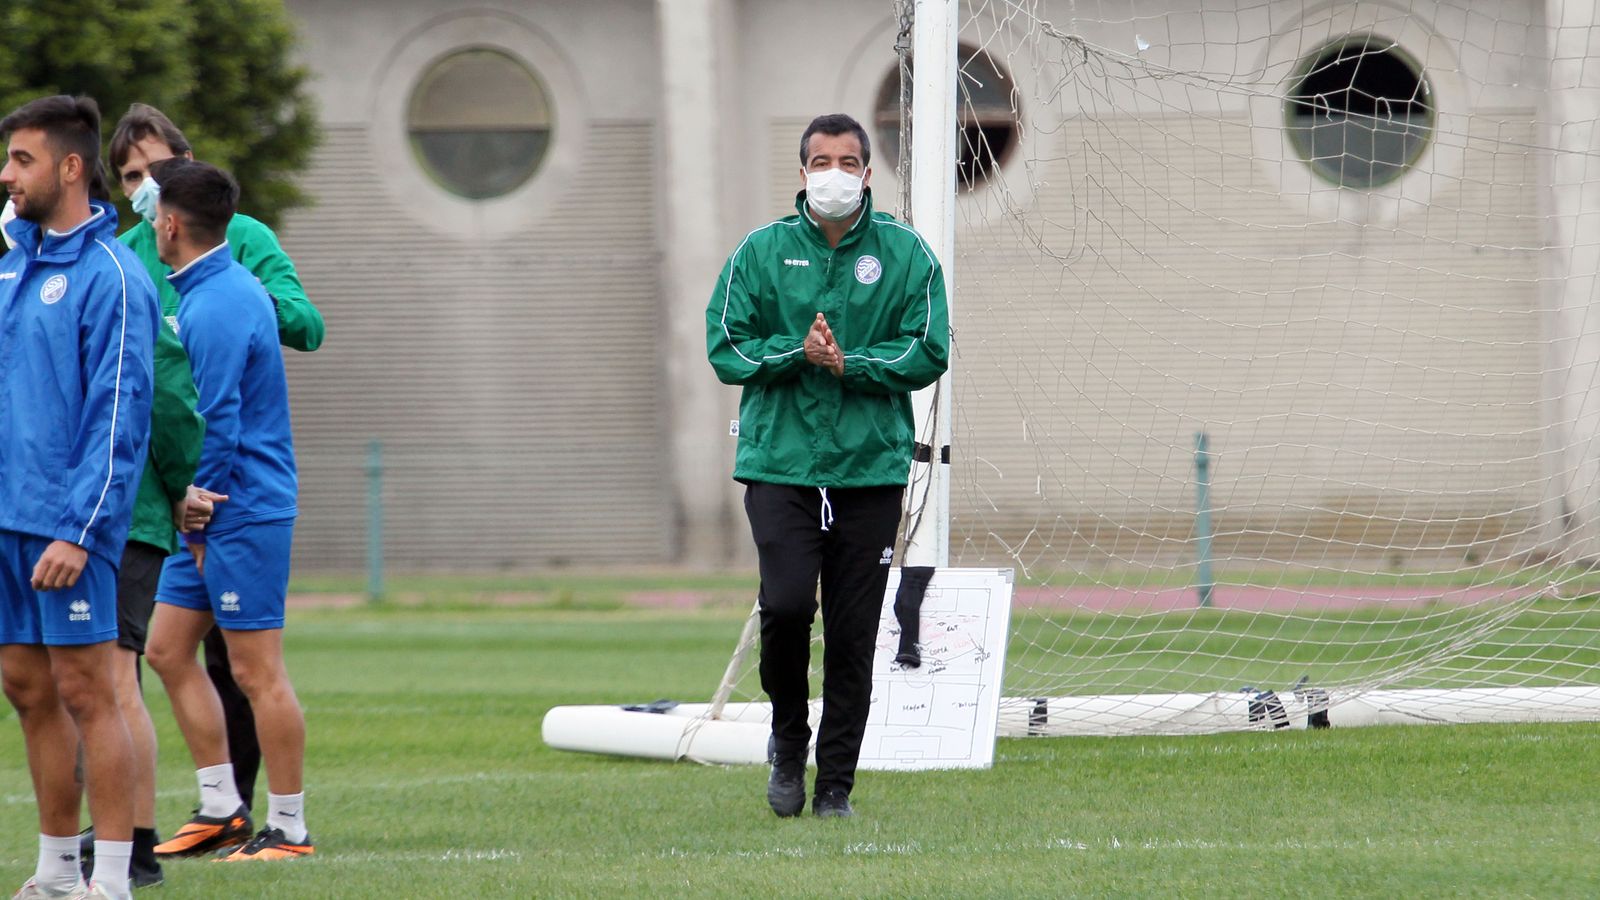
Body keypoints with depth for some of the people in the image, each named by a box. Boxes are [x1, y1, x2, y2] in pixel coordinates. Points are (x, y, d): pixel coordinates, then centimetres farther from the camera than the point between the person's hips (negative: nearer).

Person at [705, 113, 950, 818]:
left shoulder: (906, 255, 5)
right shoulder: (761, 252, 5)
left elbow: (929, 354, -1)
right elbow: (726, 348, 2)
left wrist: (850, 363, -15)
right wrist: (797, 353, -14)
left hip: (871, 468, 1)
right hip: (779, 462, -1)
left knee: (853, 633, 1)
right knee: (786, 603, -16)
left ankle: (836, 781, 12)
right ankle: (788, 739, 10)